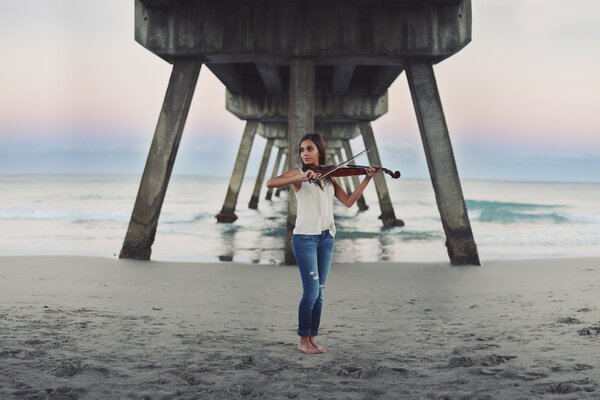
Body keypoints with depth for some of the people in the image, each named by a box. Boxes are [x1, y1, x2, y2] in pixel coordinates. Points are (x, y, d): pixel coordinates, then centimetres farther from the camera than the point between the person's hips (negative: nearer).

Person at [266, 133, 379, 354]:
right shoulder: (297, 173, -1)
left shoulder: (329, 177, 14)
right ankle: (303, 340, 6)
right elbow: (270, 183, -18)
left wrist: (366, 180, 0)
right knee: (311, 291, -8)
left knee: (319, 292, 8)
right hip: (305, 237, -5)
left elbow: (349, 201, 8)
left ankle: (312, 338, 16)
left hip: (327, 238, 5)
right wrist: (300, 178, -29)